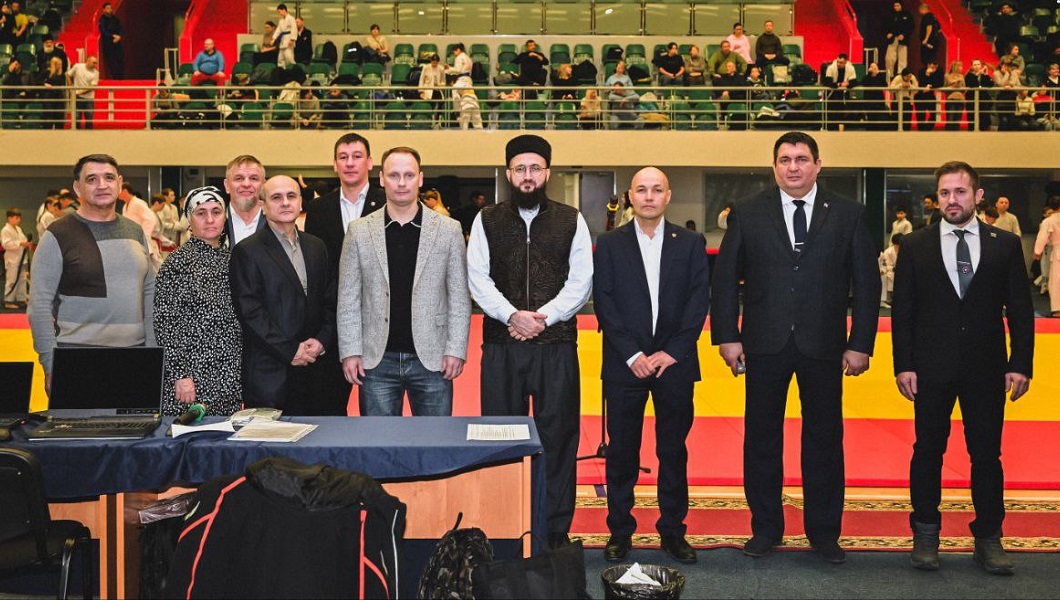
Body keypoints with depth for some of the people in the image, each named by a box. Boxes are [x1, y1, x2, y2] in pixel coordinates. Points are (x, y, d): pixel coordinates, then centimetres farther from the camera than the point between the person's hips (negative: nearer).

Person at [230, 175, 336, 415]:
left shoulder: (316, 247, 15)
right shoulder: (247, 251, -3)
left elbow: (330, 302, 14)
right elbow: (250, 312, -10)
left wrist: (322, 341, -3)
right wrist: (290, 350, -12)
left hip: (314, 368, 5)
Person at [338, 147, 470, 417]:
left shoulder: (448, 230, 1)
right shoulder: (360, 231, 4)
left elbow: (459, 296, 2)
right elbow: (349, 298, 4)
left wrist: (456, 350, -5)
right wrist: (350, 351, -2)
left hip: (431, 358, 0)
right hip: (377, 361, 1)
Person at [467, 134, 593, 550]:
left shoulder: (571, 222, 8)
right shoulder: (487, 221, 9)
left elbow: (581, 282, 2)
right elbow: (477, 279, 1)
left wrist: (543, 317, -10)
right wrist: (512, 315, -12)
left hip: (556, 345, 0)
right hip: (501, 346, 1)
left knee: (558, 436, 2)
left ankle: (557, 528, 11)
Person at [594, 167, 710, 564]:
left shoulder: (690, 243, 6)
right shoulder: (610, 244, 4)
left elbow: (700, 300, 1)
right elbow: (604, 303, -1)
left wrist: (672, 352, -8)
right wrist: (632, 355, -10)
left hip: (674, 363, 1)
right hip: (625, 364, -1)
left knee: (673, 451, 7)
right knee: (621, 451, 4)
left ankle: (673, 530, 18)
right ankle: (620, 531, 15)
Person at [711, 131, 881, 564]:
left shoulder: (848, 215, 3)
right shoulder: (747, 213, 3)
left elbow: (866, 282, 2)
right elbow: (726, 277, 3)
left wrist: (861, 343, -3)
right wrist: (727, 336, -4)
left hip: (823, 346, 0)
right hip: (765, 345, 0)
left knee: (824, 439, 8)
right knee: (762, 437, 8)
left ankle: (823, 531, 22)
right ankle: (765, 528, 23)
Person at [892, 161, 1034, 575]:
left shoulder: (1005, 245, 4)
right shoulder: (915, 246, 2)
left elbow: (1019, 309, 4)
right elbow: (902, 310, 1)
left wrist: (1020, 364, -3)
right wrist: (903, 365, -5)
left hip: (986, 369, 0)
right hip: (931, 369, 0)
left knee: (987, 454, 6)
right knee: (928, 451, 7)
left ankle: (988, 538, 18)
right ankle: (925, 533, 21)